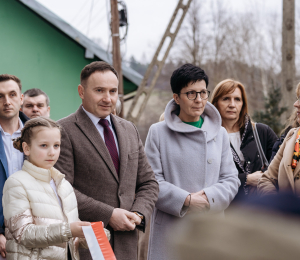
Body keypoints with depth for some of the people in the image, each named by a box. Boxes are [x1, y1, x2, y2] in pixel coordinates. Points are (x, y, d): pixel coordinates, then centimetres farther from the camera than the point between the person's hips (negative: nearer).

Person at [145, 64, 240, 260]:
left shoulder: (220, 134, 12)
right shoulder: (158, 132, 2)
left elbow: (231, 179, 9)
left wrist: (209, 197, -10)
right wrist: (186, 200, -13)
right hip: (170, 228, -2)